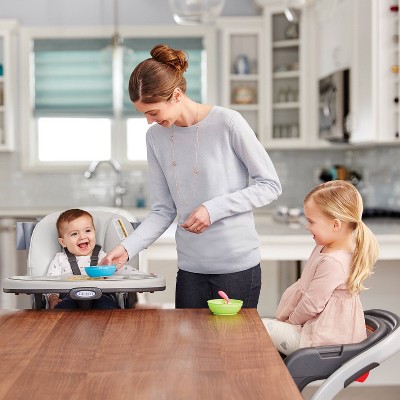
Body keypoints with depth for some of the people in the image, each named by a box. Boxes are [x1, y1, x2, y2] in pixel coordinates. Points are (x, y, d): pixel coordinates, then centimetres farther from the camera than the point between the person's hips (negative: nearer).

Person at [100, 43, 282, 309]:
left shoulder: (228, 123, -12)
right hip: (190, 268, 4)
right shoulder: (156, 136, 3)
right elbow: (163, 210, 6)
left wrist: (213, 209, -16)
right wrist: (127, 248, -9)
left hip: (238, 266, -4)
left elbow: (271, 185, -7)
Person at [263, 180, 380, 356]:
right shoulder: (323, 248, 8)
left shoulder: (333, 262, -26)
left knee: (262, 326, -10)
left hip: (325, 339, -11)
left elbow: (311, 304, -20)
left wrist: (291, 320, -3)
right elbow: (301, 287, 14)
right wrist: (284, 316, 11)